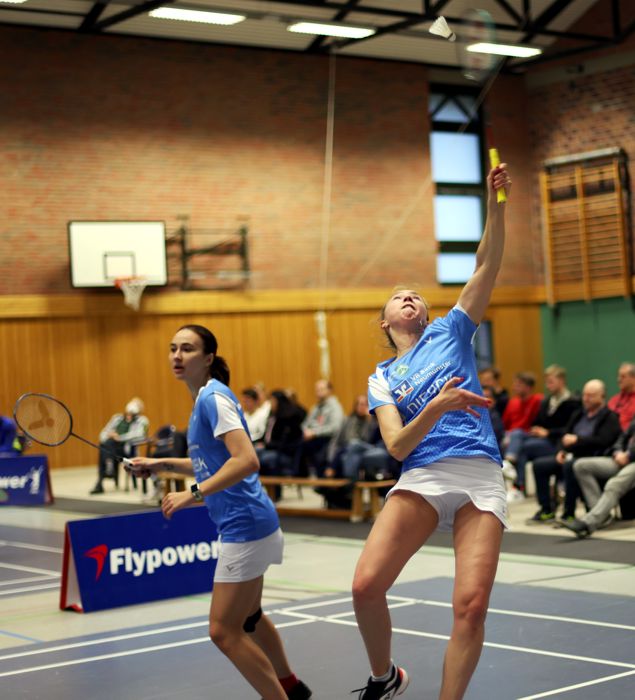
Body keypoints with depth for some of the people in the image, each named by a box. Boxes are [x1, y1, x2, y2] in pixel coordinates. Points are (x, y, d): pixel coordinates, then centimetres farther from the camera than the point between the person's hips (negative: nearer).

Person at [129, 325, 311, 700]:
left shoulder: (214, 398, -16)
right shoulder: (204, 400, 13)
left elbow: (246, 461, -27)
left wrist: (193, 494, -29)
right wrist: (163, 463, 18)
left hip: (245, 525, -11)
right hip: (244, 524, 11)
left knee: (224, 631, -6)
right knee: (248, 617, 28)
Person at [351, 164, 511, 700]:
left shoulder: (450, 333, 18)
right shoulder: (382, 379, 16)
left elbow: (487, 266, 7)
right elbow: (398, 446, -1)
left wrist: (494, 202, -5)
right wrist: (439, 405, -18)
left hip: (480, 476, 0)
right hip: (422, 478, 0)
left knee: (472, 605, -15)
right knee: (367, 586, -15)